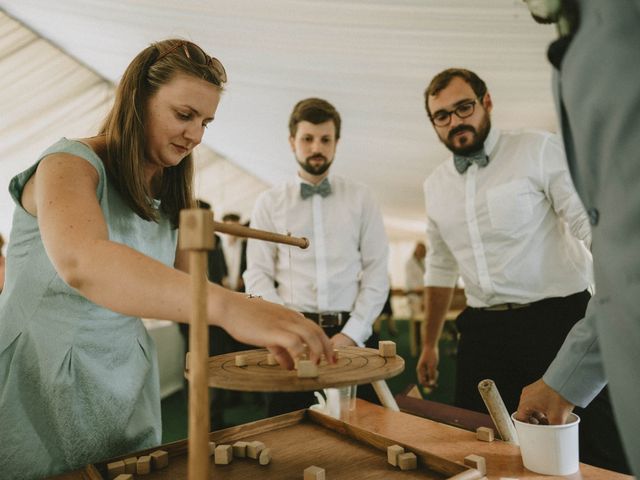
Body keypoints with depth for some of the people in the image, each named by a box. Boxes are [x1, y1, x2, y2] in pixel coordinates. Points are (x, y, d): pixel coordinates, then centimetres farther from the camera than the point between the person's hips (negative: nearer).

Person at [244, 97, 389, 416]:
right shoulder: (269, 202, 6)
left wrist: (351, 333, -8)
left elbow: (377, 273, 3)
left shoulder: (361, 198, 7)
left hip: (353, 334, 1)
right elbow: (257, 277, 2)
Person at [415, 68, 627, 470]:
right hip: (482, 332, 5)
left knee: (592, 452, 0)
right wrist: (430, 344, 20)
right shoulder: (435, 185, 10)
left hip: (558, 320, -4)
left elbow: (595, 228, -9)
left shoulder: (540, 150, -5)